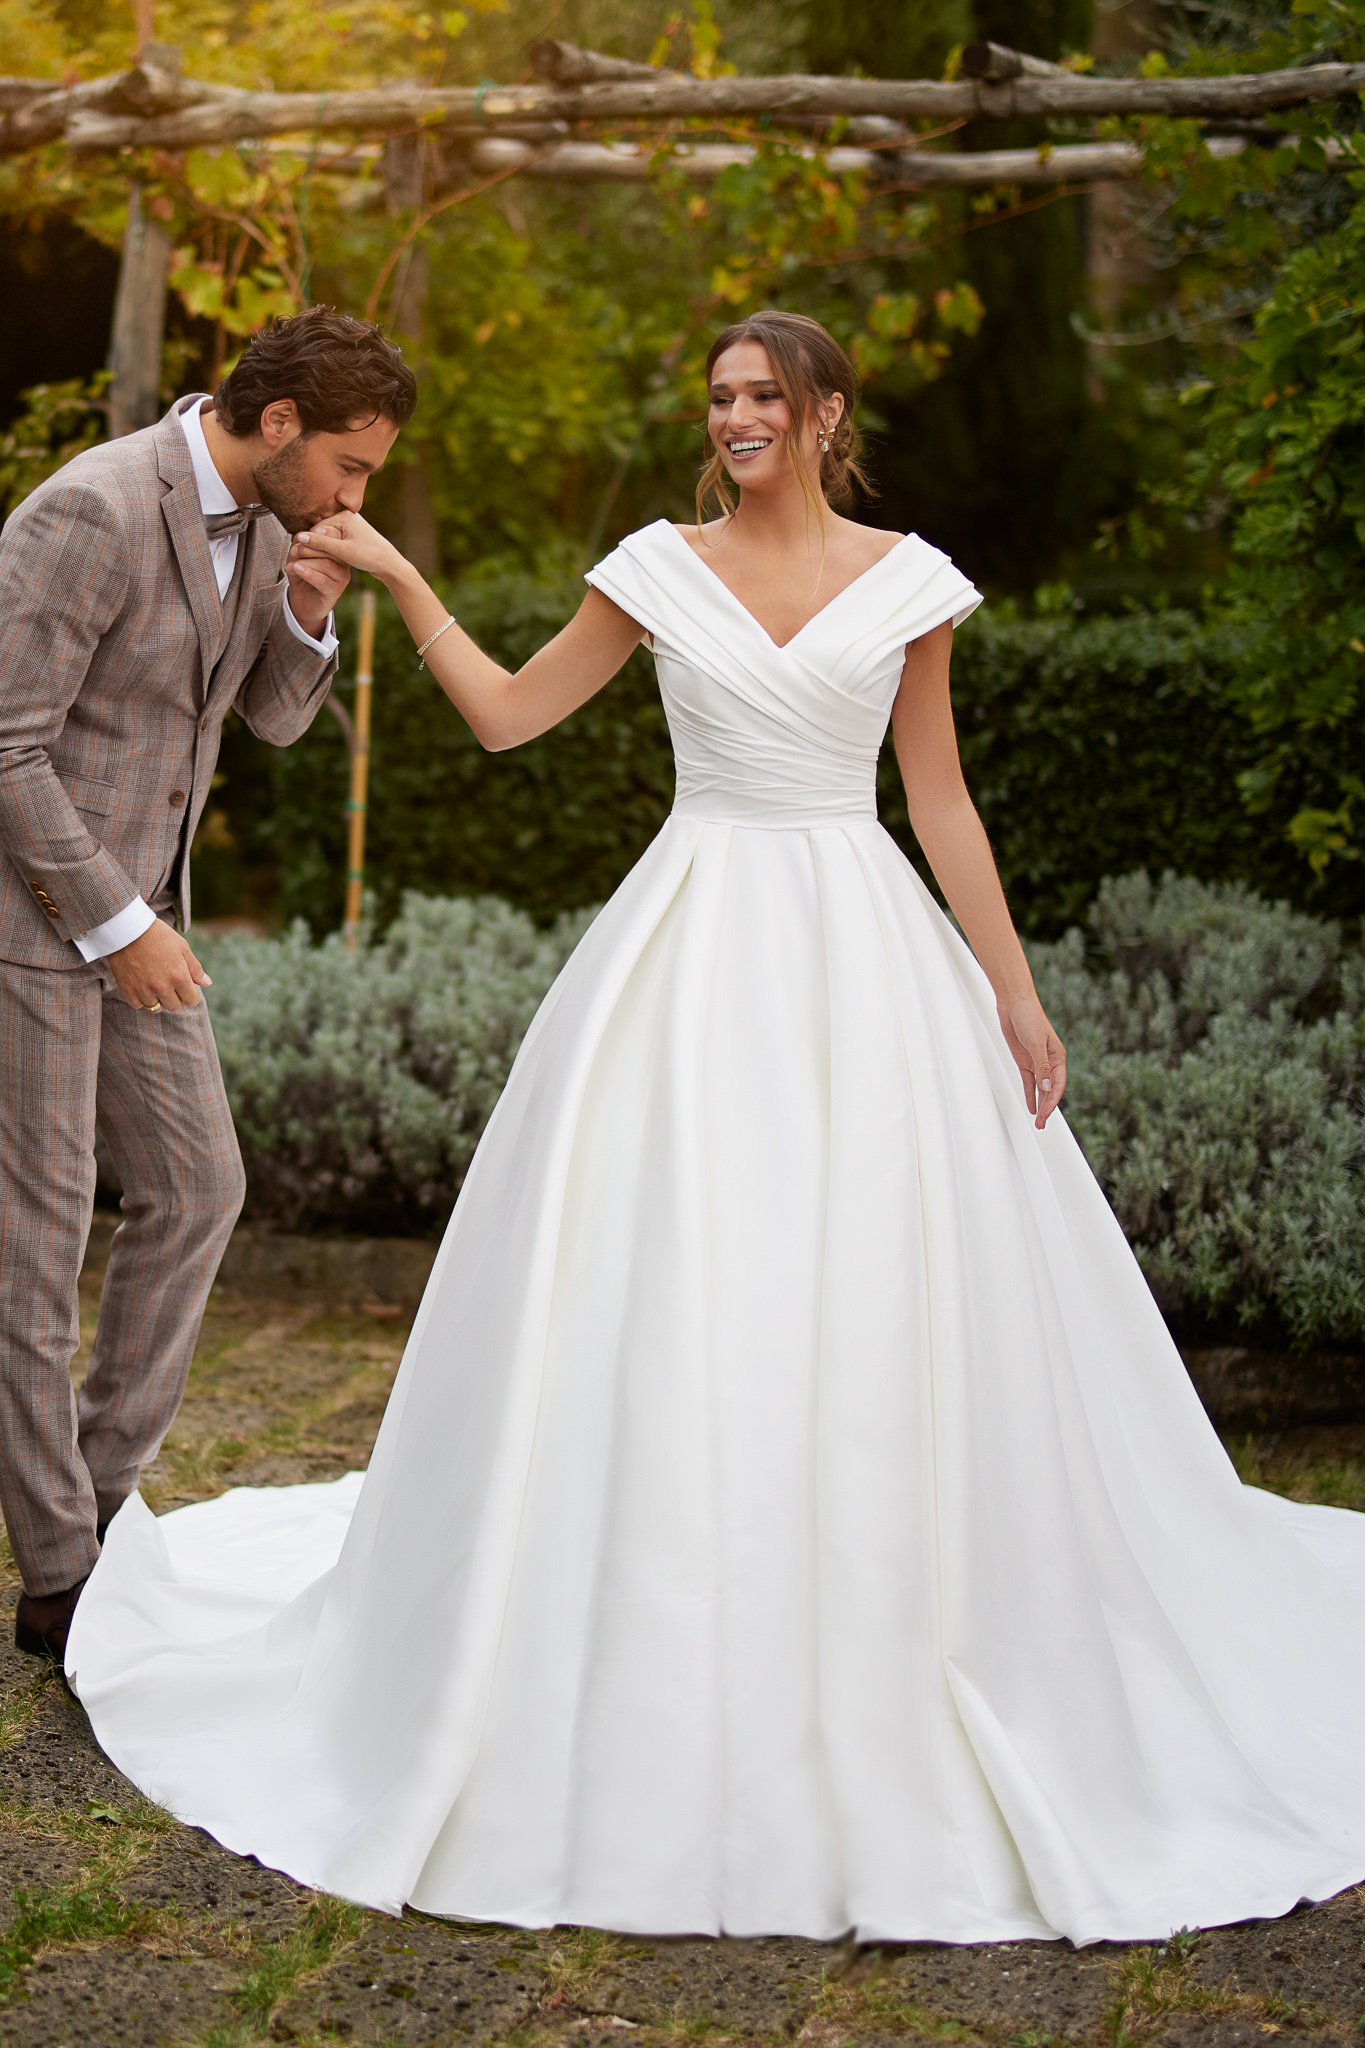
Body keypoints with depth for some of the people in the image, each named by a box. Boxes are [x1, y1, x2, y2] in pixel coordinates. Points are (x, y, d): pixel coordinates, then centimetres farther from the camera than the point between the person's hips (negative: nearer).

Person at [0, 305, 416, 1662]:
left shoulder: (260, 515, 5)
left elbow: (273, 716, 14)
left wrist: (310, 614, -7)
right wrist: (121, 927, -19)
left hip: (128, 904, 9)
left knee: (197, 1188, 10)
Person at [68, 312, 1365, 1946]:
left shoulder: (907, 581, 5)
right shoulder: (663, 567, 6)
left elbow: (941, 802, 7)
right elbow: (507, 714, 9)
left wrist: (1015, 994, 3)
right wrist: (396, 577, 3)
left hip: (863, 954, 0)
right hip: (696, 952, 0)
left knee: (878, 1301, 1)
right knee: (663, 1300, -2)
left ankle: (888, 1656, 20)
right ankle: (664, 1658, 15)